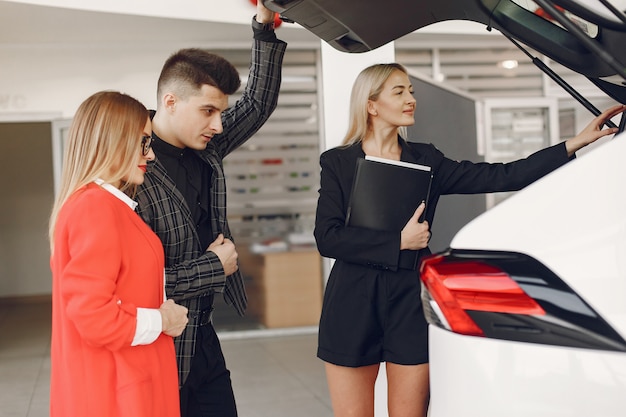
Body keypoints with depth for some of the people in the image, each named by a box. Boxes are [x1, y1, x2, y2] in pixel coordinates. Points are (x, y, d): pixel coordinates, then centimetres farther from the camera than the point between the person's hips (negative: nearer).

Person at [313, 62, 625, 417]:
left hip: (410, 306, 2)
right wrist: (399, 242, -11)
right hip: (352, 308, -2)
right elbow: (328, 237, -8)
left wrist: (574, 144, -6)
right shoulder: (337, 163, 3)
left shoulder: (425, 161, 10)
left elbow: (499, 176, 1)